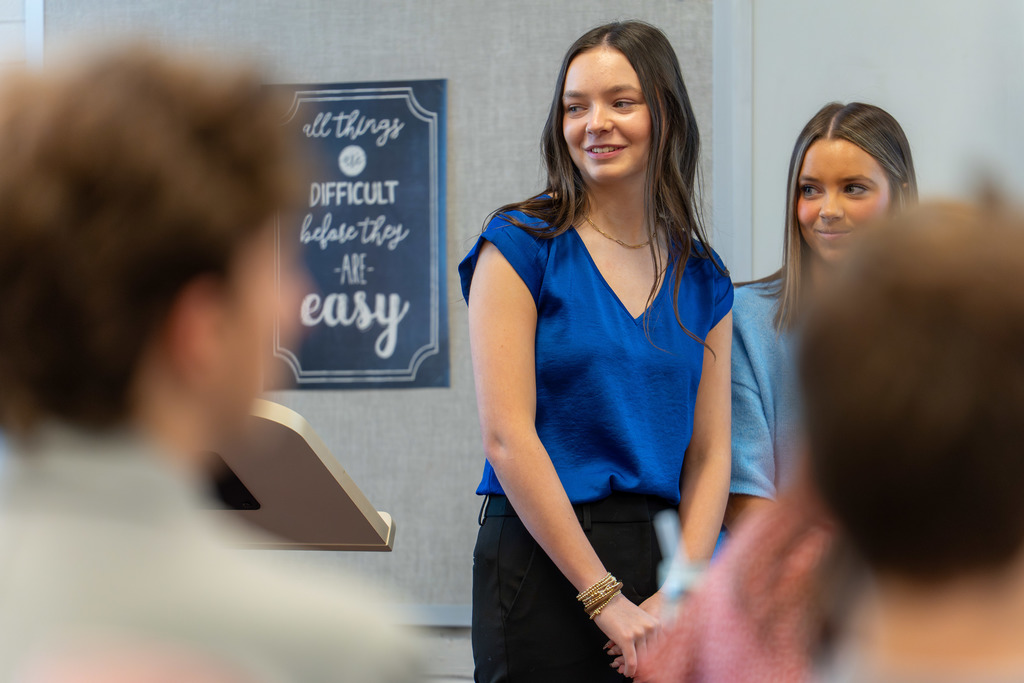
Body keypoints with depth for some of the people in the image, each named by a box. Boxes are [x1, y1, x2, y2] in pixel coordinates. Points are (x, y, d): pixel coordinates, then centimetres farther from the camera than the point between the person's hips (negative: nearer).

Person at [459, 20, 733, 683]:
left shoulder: (703, 279, 9)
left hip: (665, 559, 4)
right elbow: (507, 438, -10)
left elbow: (710, 454, 6)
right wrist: (605, 597, -14)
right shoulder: (521, 244, -3)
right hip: (545, 562, -4)